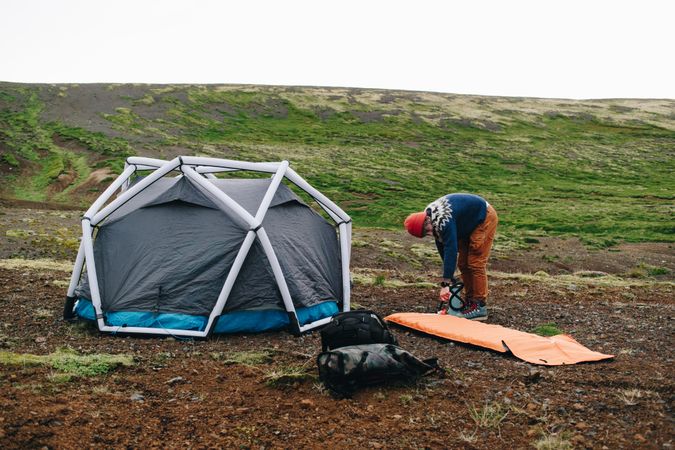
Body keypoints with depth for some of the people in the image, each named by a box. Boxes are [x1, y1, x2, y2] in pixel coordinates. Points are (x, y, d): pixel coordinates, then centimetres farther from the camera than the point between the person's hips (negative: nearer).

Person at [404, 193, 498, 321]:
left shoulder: (443, 220, -36)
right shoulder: (432, 218, -7)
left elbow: (451, 249, -38)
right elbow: (442, 246, 2)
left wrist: (445, 284, -39)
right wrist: (449, 279, 4)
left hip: (485, 218, -9)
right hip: (468, 226, 9)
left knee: (475, 263, -12)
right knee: (463, 264, 7)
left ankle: (479, 306, -7)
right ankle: (469, 300, 14)